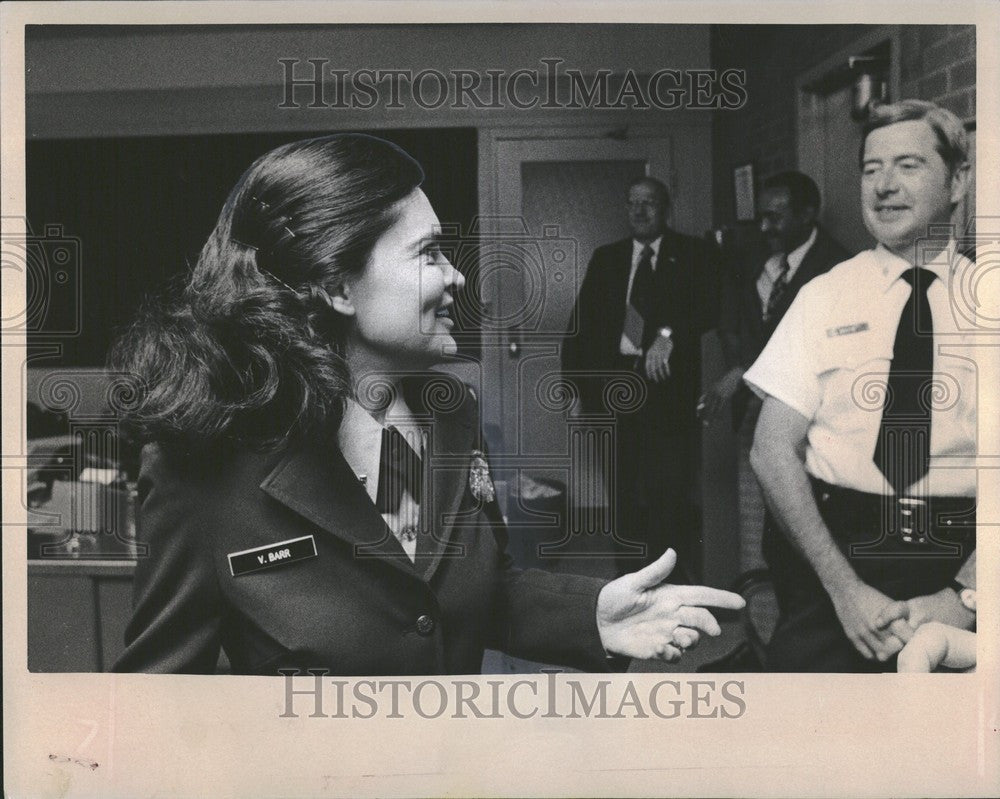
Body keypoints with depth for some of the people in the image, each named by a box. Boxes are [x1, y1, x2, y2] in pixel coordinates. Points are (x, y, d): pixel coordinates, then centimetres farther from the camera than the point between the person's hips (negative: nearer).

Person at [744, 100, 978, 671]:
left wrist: (964, 597, -17)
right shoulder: (825, 297, 2)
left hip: (964, 557, 0)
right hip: (842, 547, 0)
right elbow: (773, 451, -4)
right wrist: (845, 588, -12)